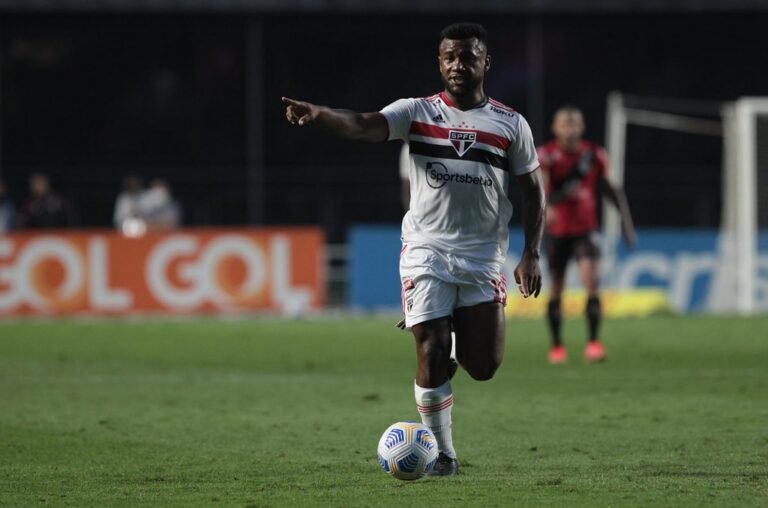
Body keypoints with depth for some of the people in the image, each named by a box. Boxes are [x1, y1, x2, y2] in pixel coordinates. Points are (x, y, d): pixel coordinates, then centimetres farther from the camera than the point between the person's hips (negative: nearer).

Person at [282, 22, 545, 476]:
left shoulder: (511, 125, 3)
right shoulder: (417, 112, 0)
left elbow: (533, 191, 9)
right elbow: (362, 125, -17)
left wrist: (532, 254, 0)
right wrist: (317, 114, -38)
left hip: (484, 256, 1)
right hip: (427, 250, -1)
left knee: (484, 367, -5)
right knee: (431, 354, -8)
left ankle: (463, 331, 31)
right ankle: (444, 455, 6)